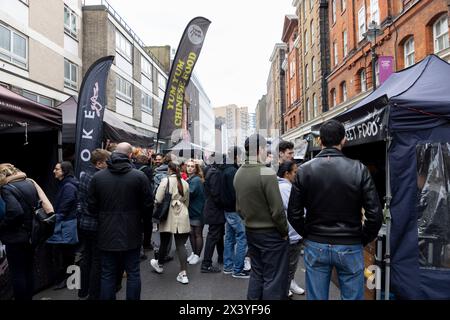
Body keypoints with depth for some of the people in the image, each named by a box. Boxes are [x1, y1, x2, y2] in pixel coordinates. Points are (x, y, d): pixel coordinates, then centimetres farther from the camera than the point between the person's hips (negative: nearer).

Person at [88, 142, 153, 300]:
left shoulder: (97, 177, -4)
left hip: (107, 234, 2)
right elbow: (147, 205, -7)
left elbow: (91, 206, 1)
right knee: (133, 273, 12)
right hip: (131, 234, -2)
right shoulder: (139, 176, -11)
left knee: (107, 275, 14)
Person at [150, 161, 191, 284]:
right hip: (182, 217, 3)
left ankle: (159, 265, 39)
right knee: (181, 244, 4)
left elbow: (158, 199, -11)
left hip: (169, 216, -3)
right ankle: (183, 273, 0)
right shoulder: (185, 183, 7)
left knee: (164, 242, 15)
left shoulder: (166, 180, -7)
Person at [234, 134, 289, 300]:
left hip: (250, 231, 7)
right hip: (271, 233, -7)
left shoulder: (239, 173, 1)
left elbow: (238, 207, 8)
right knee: (273, 278, 6)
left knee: (256, 273, 20)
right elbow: (277, 210, -20)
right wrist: (284, 232, -6)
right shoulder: (267, 173, -22)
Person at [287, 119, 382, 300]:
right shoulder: (359, 170, -10)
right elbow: (375, 215, -10)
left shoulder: (304, 171, -7)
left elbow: (294, 214, -4)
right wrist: (363, 239, 5)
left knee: (316, 297, 14)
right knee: (352, 296, 15)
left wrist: (309, 235, 10)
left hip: (315, 247, 1)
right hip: (350, 248, -1)